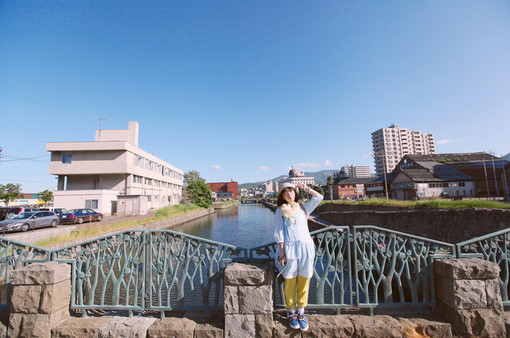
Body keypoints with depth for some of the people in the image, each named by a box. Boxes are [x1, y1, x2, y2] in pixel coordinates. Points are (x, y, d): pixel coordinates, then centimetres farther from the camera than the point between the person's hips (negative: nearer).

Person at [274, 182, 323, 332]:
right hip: (290, 248, -2)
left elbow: (319, 197, 12)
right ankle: (291, 312, 24)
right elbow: (279, 233, 2)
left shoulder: (303, 207, 15)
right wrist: (281, 253, -5)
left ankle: (301, 312, 24)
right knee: (290, 282, 5)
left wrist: (306, 188, 14)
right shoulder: (280, 210, 8)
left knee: (304, 282, 8)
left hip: (305, 246, 2)